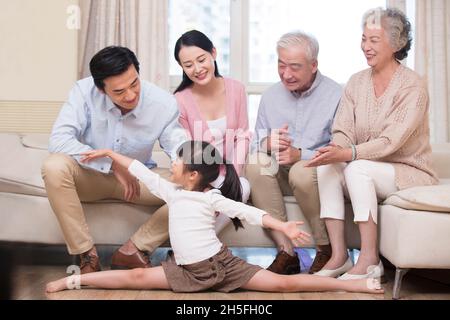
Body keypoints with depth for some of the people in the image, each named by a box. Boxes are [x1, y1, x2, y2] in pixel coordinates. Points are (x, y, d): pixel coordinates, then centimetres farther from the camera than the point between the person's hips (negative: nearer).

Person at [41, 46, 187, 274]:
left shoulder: (164, 103, -19)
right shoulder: (85, 91, -23)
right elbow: (58, 140, -31)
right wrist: (112, 164, -34)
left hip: (139, 177, 2)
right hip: (90, 175, -1)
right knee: (54, 166, -34)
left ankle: (132, 251, -10)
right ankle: (87, 255, -20)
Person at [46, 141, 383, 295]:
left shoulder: (211, 198, -8)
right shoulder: (172, 191, 7)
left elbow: (246, 211, -14)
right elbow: (142, 171, 12)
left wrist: (282, 226, -25)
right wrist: (109, 153, 18)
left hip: (222, 264, -5)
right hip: (187, 270, 5)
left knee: (282, 283, -11)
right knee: (137, 276, -7)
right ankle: (76, 279, 1)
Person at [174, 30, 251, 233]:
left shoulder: (236, 89, 0)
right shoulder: (180, 100, -11)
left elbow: (242, 136, 4)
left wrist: (236, 170, -12)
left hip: (229, 172, 4)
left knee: (243, 186, -30)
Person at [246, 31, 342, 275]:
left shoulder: (335, 95, -7)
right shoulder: (270, 96, 9)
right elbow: (256, 142, 11)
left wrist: (301, 155, -26)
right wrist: (268, 143, -13)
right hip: (280, 175, 4)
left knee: (301, 172, -37)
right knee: (255, 161, -26)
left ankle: (327, 249, -13)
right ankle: (286, 252, -24)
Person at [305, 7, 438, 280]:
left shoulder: (413, 86, -13)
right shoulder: (357, 82, 6)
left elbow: (391, 141, -23)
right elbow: (343, 131, -1)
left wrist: (347, 154, -34)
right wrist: (335, 150, -25)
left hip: (408, 173, -5)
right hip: (367, 172, 6)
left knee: (358, 169, -31)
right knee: (327, 167, -21)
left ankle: (370, 260, -24)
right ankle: (339, 256, -20)